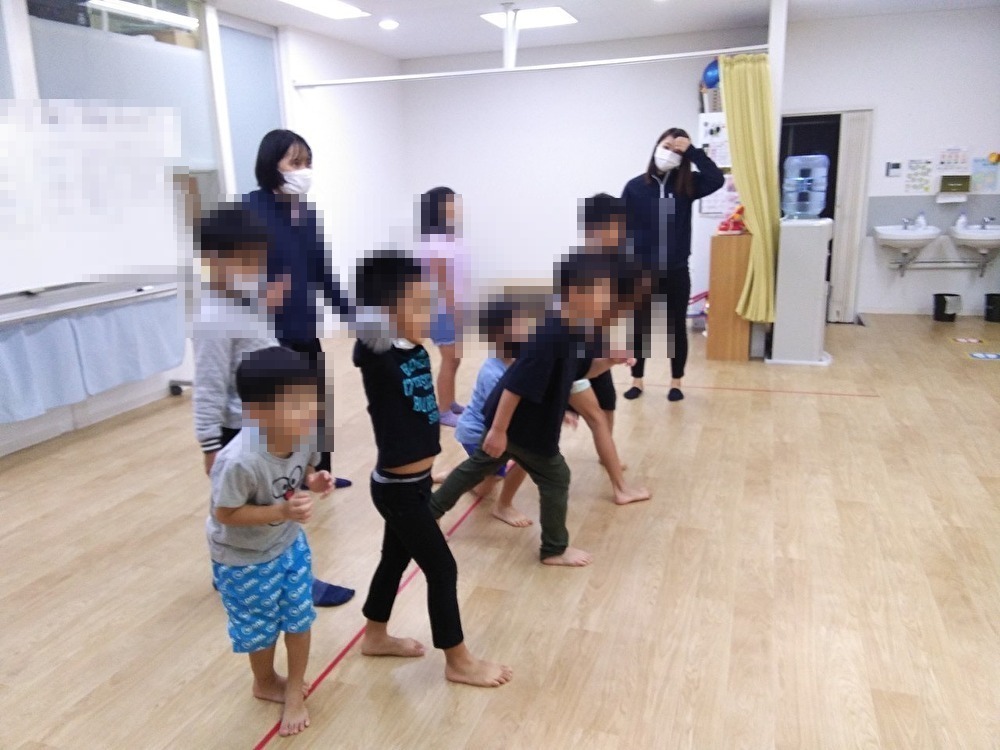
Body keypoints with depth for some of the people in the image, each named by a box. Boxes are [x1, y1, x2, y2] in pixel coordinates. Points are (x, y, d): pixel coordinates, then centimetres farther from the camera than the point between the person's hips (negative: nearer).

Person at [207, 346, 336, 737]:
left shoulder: (304, 436, -22)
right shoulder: (239, 461, -40)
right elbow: (223, 514, -26)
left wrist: (315, 480, -21)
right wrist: (282, 511, -34)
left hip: (289, 543, 5)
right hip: (242, 559, -5)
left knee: (300, 616, 16)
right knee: (259, 628, 18)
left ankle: (294, 688, 40)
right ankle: (266, 683, 49)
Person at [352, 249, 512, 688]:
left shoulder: (418, 348, -1)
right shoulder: (376, 354, -22)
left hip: (416, 482, 8)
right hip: (398, 488, -8)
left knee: (396, 559, 23)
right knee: (442, 570, 5)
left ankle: (375, 637, 44)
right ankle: (458, 662, 24)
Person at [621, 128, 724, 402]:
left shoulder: (687, 186, 1)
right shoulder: (635, 187, -3)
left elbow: (717, 179, -16)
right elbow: (623, 230, -3)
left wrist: (692, 151, -16)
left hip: (676, 272, 1)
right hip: (643, 272, -1)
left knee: (676, 328, 10)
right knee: (640, 328, 9)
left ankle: (676, 382, 23)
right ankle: (637, 380, 24)